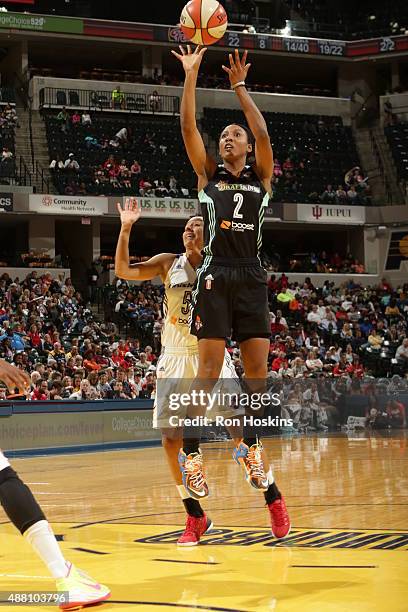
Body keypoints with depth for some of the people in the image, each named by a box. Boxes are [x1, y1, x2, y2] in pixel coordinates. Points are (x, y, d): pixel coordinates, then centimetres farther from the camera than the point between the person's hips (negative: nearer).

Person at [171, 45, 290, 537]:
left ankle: (250, 445, 15)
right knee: (209, 366, -10)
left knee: (257, 367, 1)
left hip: (252, 279, 2)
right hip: (215, 277, -2)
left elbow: (263, 135, -3)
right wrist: (190, 76, -1)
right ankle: (191, 451, -8)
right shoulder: (208, 176, 13)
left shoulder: (260, 178, 14)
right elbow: (188, 129, 2)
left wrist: (239, 87, -3)